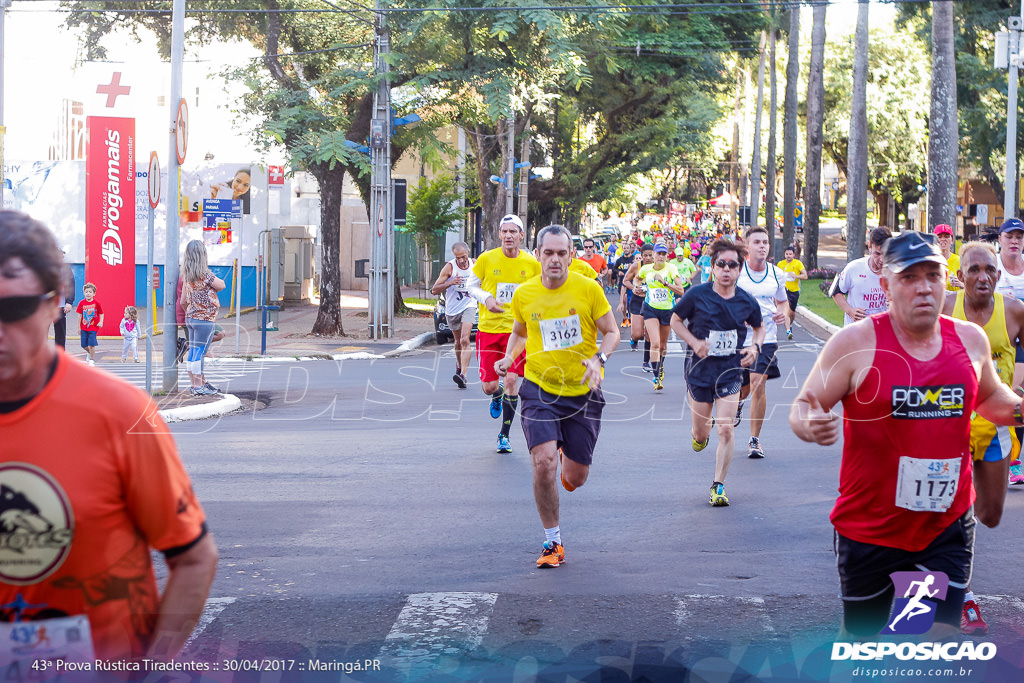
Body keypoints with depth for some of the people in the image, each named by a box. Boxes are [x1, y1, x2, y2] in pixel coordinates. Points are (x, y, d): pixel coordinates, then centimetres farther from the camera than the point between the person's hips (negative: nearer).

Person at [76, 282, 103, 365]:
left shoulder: (96, 303, -6)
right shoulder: (81, 303, -1)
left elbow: (101, 314, 4)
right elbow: (79, 315, 4)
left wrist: (101, 322, -13)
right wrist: (79, 327, 4)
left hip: (93, 327, -3)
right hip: (84, 327, 3)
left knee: (91, 344, -9)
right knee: (84, 345, 5)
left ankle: (92, 360, 6)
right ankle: (90, 353, 35)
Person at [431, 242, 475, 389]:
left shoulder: (474, 264, -2)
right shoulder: (450, 267, -12)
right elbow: (434, 290, -13)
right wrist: (450, 283, -27)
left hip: (468, 307, -1)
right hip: (452, 310, 1)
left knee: (465, 340, -18)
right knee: (458, 341, 16)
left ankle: (463, 375, -27)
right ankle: (459, 365, 45)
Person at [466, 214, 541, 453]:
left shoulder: (531, 263, -1)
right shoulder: (486, 259, -3)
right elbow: (471, 286, 7)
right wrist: (486, 298, -11)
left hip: (517, 330, 0)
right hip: (488, 328, 0)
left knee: (511, 381, -9)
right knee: (488, 386, -1)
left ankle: (505, 434, 7)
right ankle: (497, 395, 39)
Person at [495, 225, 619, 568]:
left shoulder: (589, 289, -8)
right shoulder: (523, 295, -1)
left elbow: (612, 332, -1)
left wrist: (598, 358, -20)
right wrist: (509, 357, -2)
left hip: (583, 392, 0)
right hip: (539, 390, 0)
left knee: (576, 478, 6)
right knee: (544, 462, -19)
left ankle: (569, 460, 47)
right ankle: (552, 542, -1)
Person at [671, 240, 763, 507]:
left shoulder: (746, 302, -2)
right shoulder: (697, 294, -9)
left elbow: (759, 327, 17)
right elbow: (676, 320, 4)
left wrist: (755, 347, -3)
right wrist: (694, 342, -11)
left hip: (731, 370, 0)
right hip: (701, 368, 0)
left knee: (726, 429, -12)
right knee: (700, 433, 8)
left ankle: (718, 486, 0)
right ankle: (701, 431, 48)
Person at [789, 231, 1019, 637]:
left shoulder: (971, 340, 2)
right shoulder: (856, 342, -11)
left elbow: (990, 397, 22)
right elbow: (804, 406, -6)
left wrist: (1019, 411, 0)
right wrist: (810, 426, -30)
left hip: (948, 527, 2)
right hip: (868, 528, -2)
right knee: (863, 640, 13)